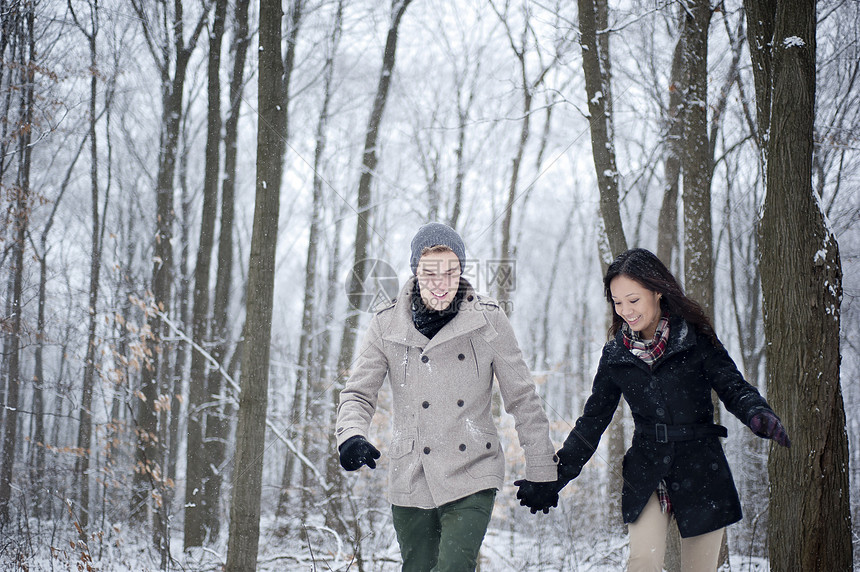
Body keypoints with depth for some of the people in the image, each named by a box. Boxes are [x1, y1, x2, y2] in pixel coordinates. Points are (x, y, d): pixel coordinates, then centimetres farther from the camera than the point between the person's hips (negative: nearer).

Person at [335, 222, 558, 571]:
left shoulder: (488, 321, -2)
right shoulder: (386, 326, 1)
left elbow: (522, 399, 4)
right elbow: (358, 393, 4)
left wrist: (541, 471, 6)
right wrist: (351, 436, -18)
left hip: (471, 480, -2)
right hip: (411, 482, 2)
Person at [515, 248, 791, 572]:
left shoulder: (695, 340, -4)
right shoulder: (615, 354, 4)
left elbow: (734, 389, -4)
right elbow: (593, 420, 10)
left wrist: (759, 415, -28)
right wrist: (552, 479, 7)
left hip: (700, 471, -1)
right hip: (646, 473, 1)